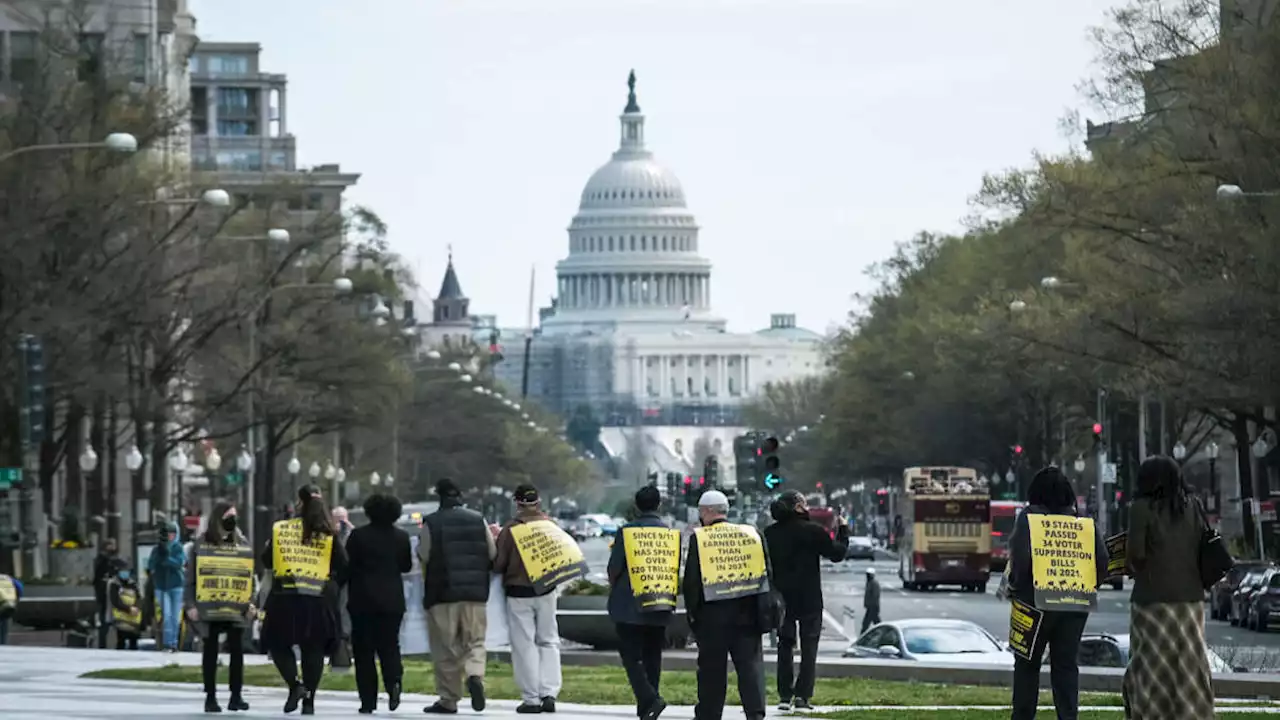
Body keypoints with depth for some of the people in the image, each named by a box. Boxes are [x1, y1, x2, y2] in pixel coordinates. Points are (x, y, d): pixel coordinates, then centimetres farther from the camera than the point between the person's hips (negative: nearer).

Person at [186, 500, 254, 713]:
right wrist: (190, 604, -6)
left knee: (237, 651, -1)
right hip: (208, 608, -2)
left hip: (236, 608, 2)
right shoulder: (201, 544, 1)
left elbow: (249, 576, 12)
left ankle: (236, 696, 4)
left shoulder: (243, 544, 8)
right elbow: (191, 577, 1)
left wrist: (250, 602, 4)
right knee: (210, 651, 4)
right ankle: (210, 697, 9)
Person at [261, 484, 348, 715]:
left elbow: (267, 561, 7)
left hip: (285, 597, -1)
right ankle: (309, 699, 6)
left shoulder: (280, 529, 0)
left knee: (278, 644, 11)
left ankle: (294, 685, -11)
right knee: (313, 650, 8)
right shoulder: (328, 534, 0)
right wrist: (333, 584, 16)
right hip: (318, 599, 1)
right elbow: (343, 567, -1)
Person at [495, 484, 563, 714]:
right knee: (549, 641, 13)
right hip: (546, 591, 3)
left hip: (518, 593, -3)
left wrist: (495, 540, 7)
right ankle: (549, 693, 4)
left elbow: (498, 565, -9)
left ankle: (531, 699, 1)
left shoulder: (510, 530, -13)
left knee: (524, 645, 3)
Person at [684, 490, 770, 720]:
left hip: (712, 614, -2)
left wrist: (692, 613, 4)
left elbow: (691, 581, -6)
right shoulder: (751, 534, 4)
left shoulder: (699, 539, -5)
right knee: (750, 663, 1)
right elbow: (766, 574, 7)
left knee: (712, 668, 6)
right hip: (747, 613, 2)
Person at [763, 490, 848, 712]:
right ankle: (802, 695, -5)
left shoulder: (770, 533, 2)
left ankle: (784, 695, 6)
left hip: (781, 599, 4)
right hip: (809, 599, -4)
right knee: (809, 646, 3)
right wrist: (843, 530, 10)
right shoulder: (813, 531, -11)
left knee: (785, 645, 12)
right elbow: (838, 553, -3)